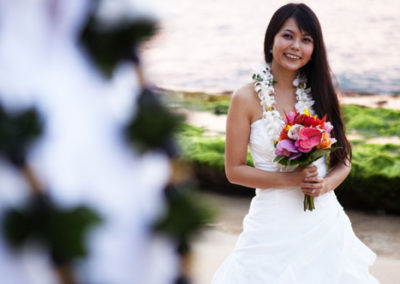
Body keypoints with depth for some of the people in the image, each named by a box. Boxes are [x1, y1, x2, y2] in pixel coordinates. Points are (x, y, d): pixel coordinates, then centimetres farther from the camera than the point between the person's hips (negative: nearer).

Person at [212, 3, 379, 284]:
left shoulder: (320, 93, 5)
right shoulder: (247, 98, -7)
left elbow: (343, 160, 10)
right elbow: (234, 170, -5)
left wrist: (326, 184, -12)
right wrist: (289, 179, -16)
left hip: (325, 218, 3)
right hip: (274, 225, -3)